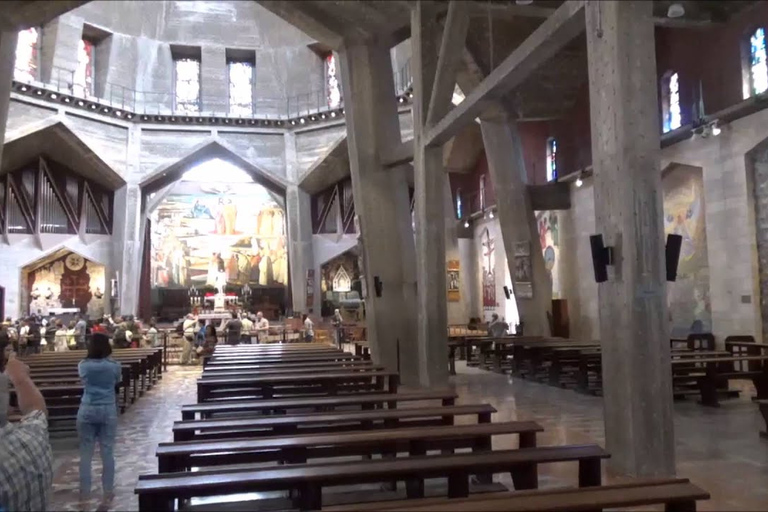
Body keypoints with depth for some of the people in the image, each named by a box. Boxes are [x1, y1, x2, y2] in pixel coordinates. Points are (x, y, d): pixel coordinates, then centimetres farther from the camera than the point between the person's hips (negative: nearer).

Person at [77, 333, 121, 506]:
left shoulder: (83, 365, -1)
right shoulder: (114, 365, -4)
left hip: (87, 410, 1)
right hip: (108, 410, -1)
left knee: (85, 453, 7)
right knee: (108, 453, 5)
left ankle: (84, 492, 13)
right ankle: (107, 492, 10)